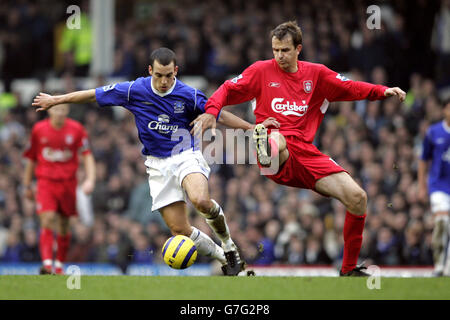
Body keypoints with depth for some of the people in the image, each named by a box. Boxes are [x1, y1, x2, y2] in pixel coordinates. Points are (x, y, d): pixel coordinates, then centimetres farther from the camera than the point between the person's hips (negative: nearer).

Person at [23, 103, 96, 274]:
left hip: (68, 183, 1)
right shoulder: (39, 129, 2)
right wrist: (27, 185, 14)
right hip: (45, 181, -1)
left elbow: (87, 155, 1)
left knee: (64, 226, 7)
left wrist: (90, 179, -12)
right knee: (47, 220, -18)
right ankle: (47, 263, -25)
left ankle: (60, 265, 21)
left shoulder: (76, 129, 0)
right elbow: (31, 159, 11)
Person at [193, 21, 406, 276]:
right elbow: (228, 90, 9)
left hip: (306, 152, 3)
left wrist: (383, 91, -1)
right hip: (277, 144, -3)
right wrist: (211, 111, -10)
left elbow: (350, 88, 15)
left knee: (358, 198, -8)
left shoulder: (316, 74, 16)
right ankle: (267, 150, -82)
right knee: (276, 139, -43)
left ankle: (349, 269, 6)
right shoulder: (262, 71, 10)